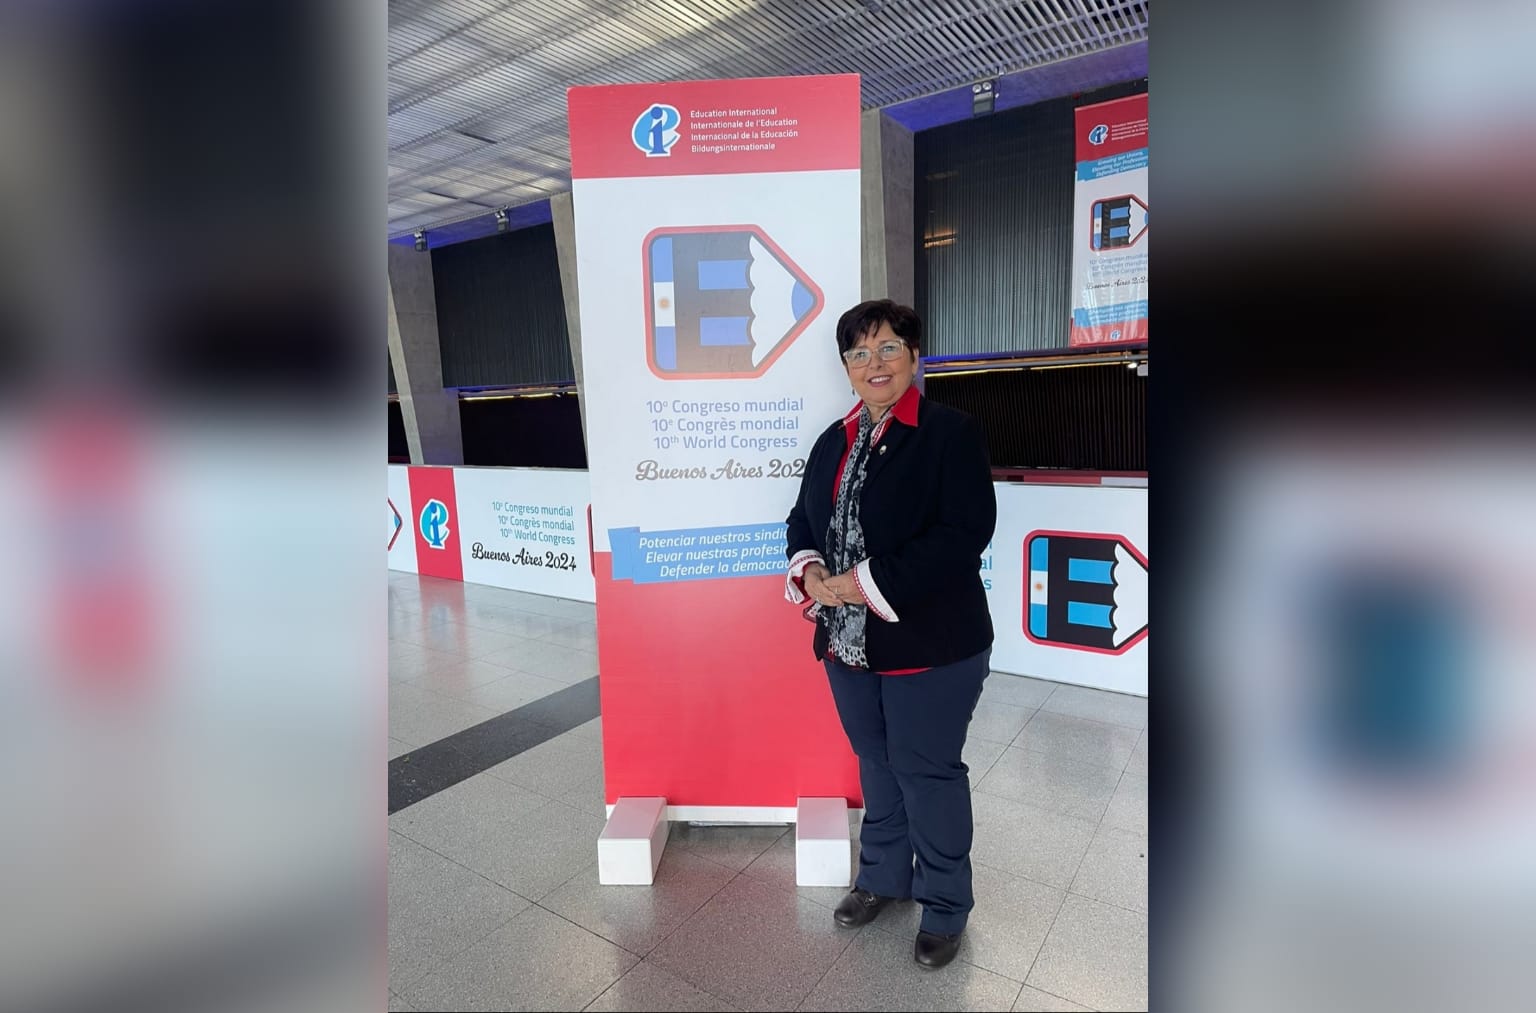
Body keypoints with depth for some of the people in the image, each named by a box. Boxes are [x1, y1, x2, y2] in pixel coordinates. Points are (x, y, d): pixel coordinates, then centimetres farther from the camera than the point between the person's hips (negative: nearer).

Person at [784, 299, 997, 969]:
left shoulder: (950, 433, -12)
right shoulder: (834, 441, 10)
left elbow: (964, 534, -21)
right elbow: (804, 518, 13)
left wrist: (866, 583, -23)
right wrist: (810, 570, -10)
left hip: (930, 645, -6)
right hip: (846, 640, 6)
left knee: (928, 772, 9)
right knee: (876, 762, 22)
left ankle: (944, 905, 34)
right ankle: (883, 876, 45)